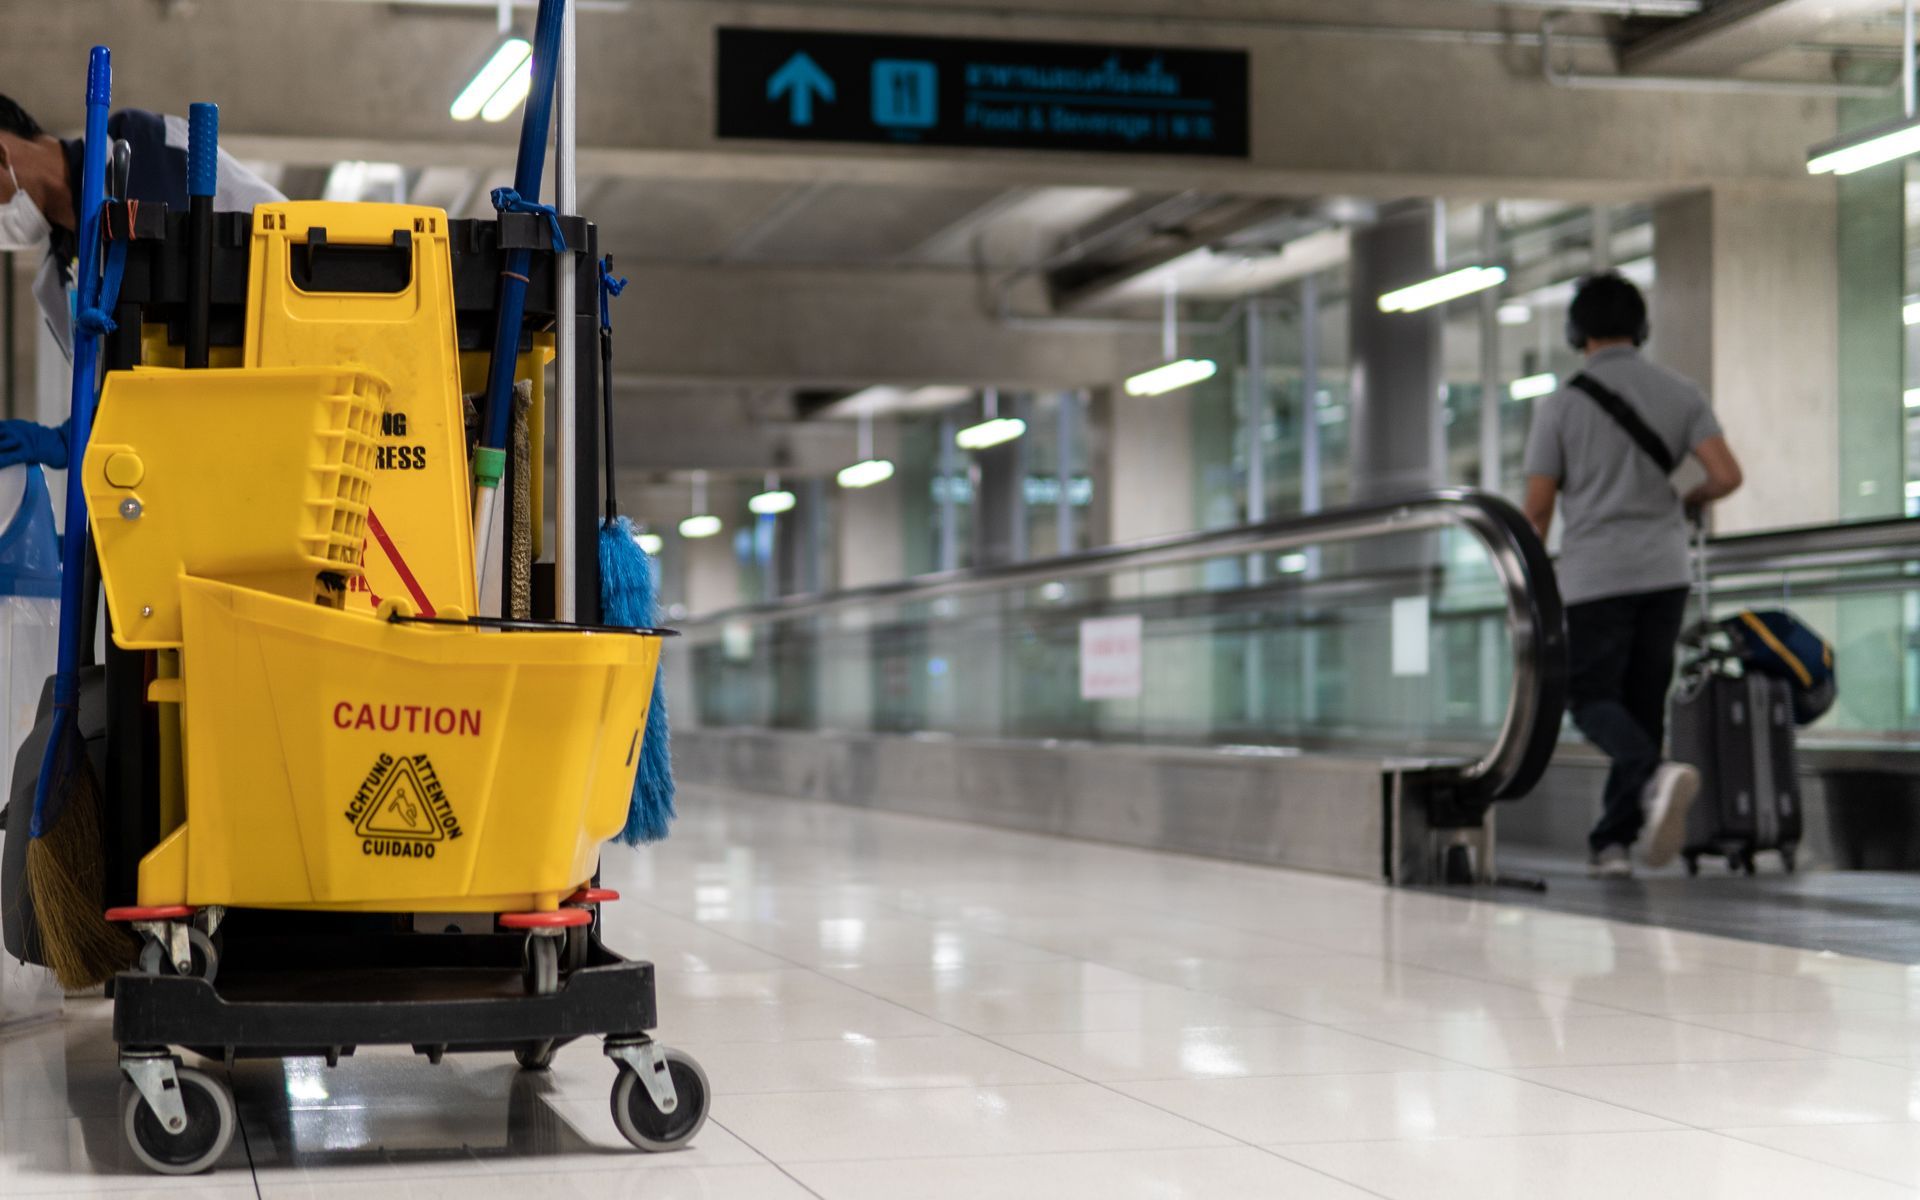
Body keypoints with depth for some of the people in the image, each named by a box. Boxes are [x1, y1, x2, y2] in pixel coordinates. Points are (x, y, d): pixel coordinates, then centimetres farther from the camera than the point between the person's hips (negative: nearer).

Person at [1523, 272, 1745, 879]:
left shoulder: (1562, 406, -5)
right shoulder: (1680, 394, 3)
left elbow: (1538, 507, -4)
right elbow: (1727, 475, -7)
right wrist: (1688, 502, 15)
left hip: (1595, 577, -3)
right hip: (1665, 572, 3)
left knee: (1593, 701, 1)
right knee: (1642, 707, 11)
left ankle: (1657, 774, -29)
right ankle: (1612, 841, 10)